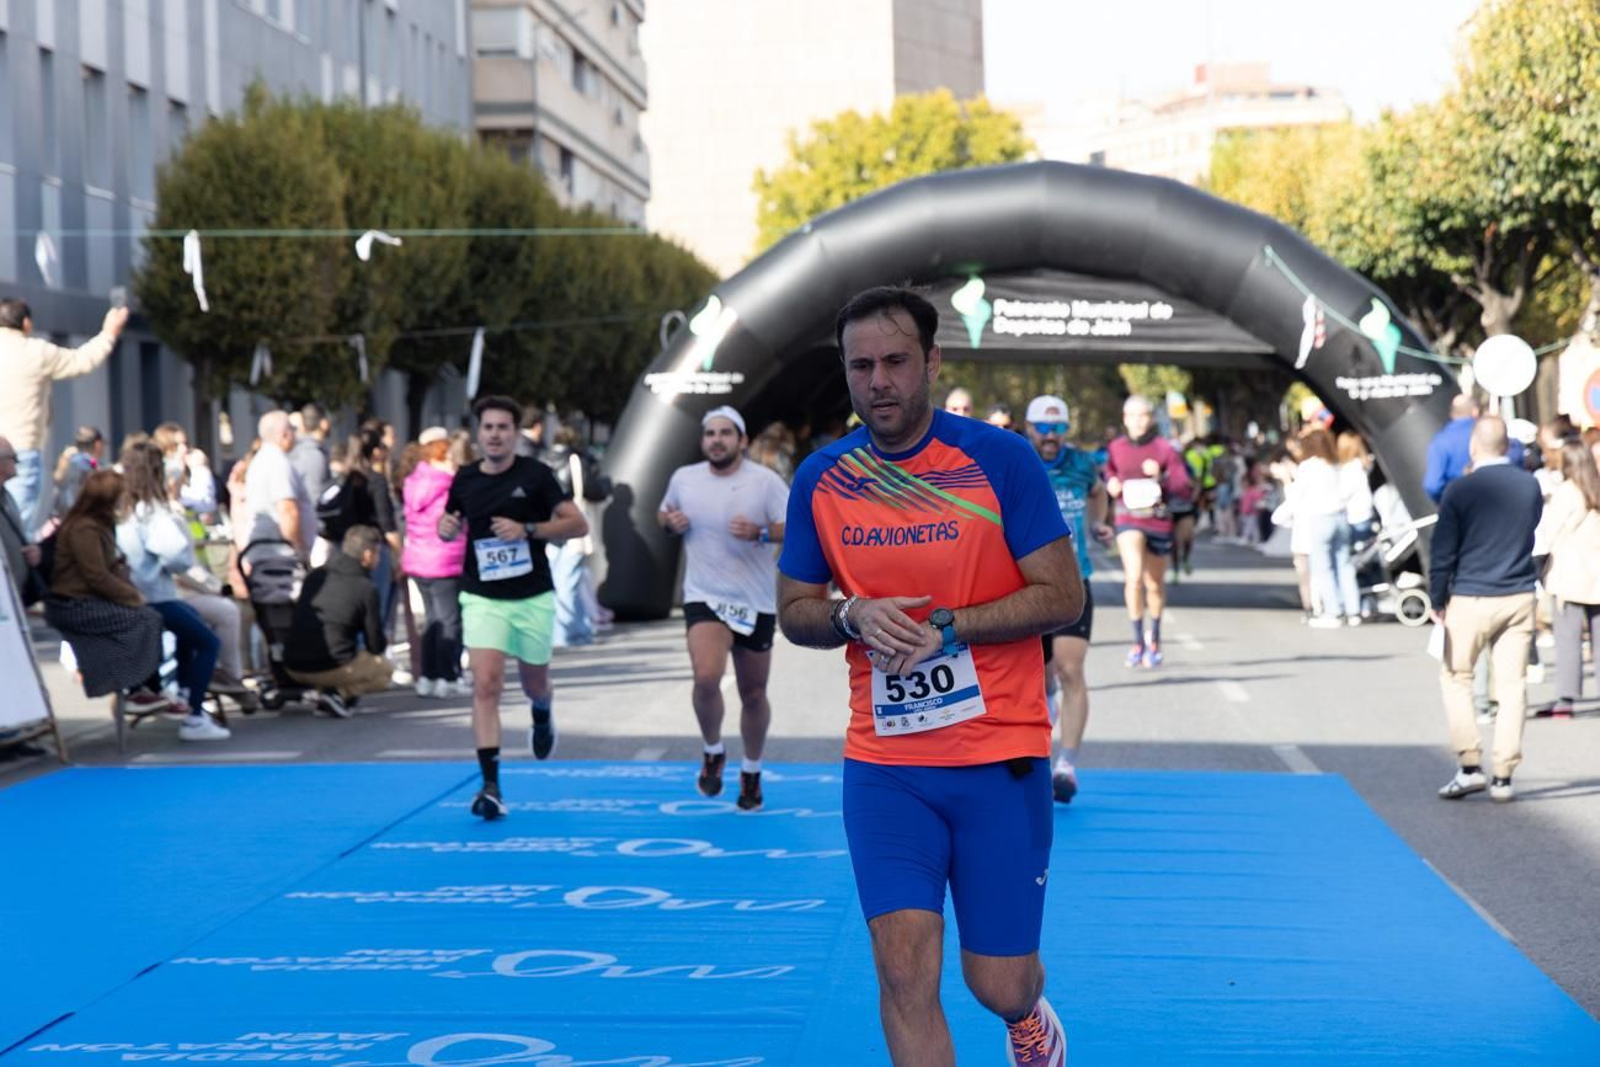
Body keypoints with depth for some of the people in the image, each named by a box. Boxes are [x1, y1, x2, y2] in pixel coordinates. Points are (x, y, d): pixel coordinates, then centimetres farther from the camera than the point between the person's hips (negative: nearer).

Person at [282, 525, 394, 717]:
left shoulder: (314, 576, 12)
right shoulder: (366, 588, -6)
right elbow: (376, 645, 0)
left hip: (292, 667, 7)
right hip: (331, 668, -6)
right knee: (385, 669, 19)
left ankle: (323, 691, 9)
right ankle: (339, 693, -7)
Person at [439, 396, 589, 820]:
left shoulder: (535, 474, -7)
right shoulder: (465, 479, 3)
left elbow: (578, 524, -8)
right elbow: (450, 524, 20)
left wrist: (527, 529, -20)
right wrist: (445, 526, -4)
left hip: (533, 598, -1)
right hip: (483, 598, 1)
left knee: (534, 684, 16)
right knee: (486, 685, -14)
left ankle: (542, 716, 55)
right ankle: (491, 786, -16)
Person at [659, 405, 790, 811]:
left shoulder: (765, 481, -6)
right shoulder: (683, 478, 3)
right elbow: (664, 514, 21)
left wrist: (761, 533, -27)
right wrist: (669, 522, -3)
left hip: (756, 603, 0)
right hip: (704, 598, 0)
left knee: (753, 694, 10)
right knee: (706, 678, -24)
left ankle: (752, 771, 33)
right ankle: (713, 751, 4)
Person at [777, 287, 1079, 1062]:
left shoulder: (999, 458, -7)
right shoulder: (820, 479, 3)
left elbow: (1062, 596, -7)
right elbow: (794, 613, 11)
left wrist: (945, 627, -18)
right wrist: (852, 616, -11)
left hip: (1001, 758, -2)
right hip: (883, 764, 2)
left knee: (998, 984, 6)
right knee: (904, 968, -10)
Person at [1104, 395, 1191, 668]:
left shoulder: (1165, 449, -5)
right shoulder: (1115, 449, 3)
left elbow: (1184, 488, -7)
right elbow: (1109, 475, 21)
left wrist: (1161, 477, -22)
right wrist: (1111, 486, -1)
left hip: (1159, 520, 0)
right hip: (1128, 519, 0)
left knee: (1154, 584, 13)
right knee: (1134, 577, -20)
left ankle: (1154, 637, 38)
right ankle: (1138, 640, -9)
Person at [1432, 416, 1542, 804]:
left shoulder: (1460, 490, -10)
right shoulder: (1530, 486, 1)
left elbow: (1444, 551, -8)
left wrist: (1438, 600, 0)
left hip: (1472, 598, -3)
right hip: (1520, 597, 3)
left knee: (1455, 676, 11)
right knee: (1512, 684, 5)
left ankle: (1470, 766, 4)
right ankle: (1503, 777, 5)